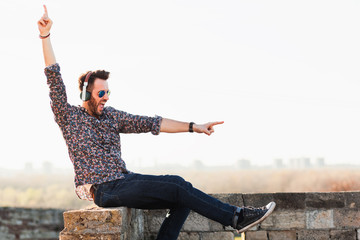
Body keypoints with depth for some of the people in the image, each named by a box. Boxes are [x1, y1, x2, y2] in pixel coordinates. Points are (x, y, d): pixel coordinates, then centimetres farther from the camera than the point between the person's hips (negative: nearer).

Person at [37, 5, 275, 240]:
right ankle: (236, 217, -14)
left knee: (179, 185, -13)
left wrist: (193, 127, 6)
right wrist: (46, 36, -14)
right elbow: (54, 78, -8)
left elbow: (151, 123, 13)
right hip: (104, 189, -7)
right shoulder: (69, 117, 1)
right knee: (177, 188, -18)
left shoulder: (111, 116, 16)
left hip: (125, 180, 7)